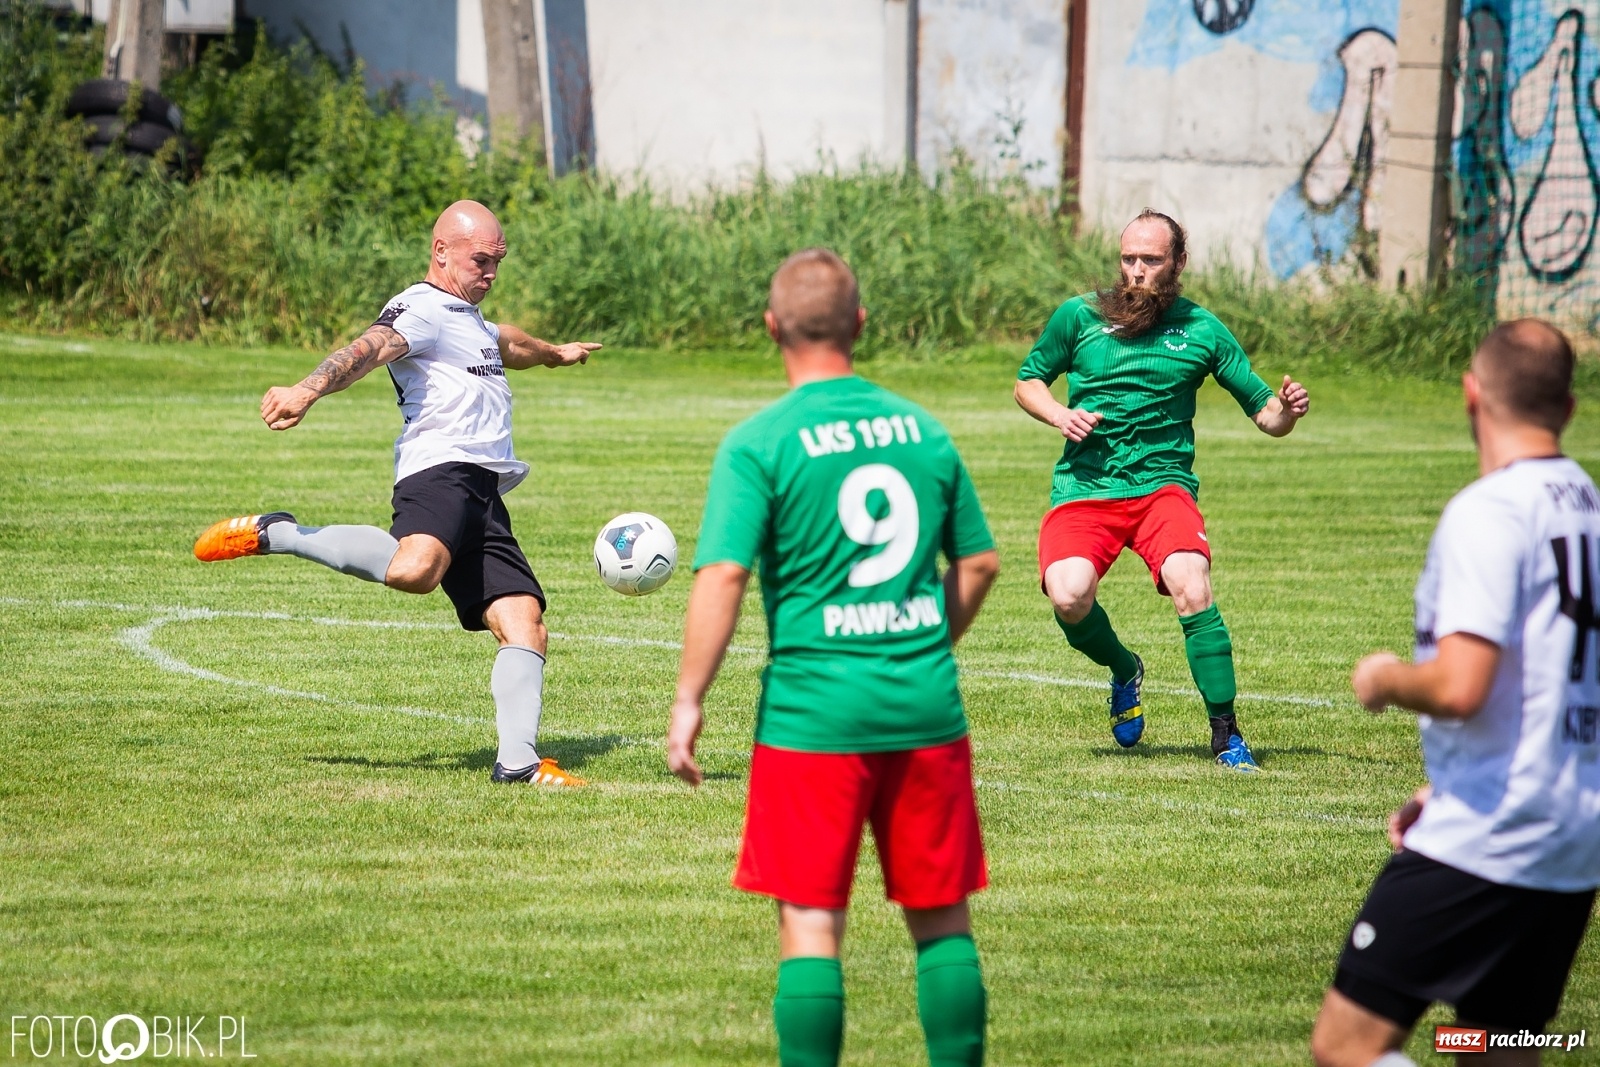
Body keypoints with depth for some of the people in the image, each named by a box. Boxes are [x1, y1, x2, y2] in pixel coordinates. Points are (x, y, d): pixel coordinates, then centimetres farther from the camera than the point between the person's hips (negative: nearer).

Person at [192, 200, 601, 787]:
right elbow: (371, 349, -21)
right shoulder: (422, 309, 0)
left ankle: (517, 760, -5)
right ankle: (275, 534, -20)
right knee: (414, 570, -37)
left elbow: (506, 344, 57)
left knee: (524, 622, -2)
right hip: (441, 469, -10)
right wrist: (308, 389, -41)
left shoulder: (470, 321, 32)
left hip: (484, 496, 10)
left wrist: (554, 353, 77)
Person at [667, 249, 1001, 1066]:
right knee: (942, 917, 12)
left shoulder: (757, 444, -8)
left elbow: (722, 576, -15)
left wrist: (687, 704, -9)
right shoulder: (922, 430, 7)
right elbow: (980, 563, 13)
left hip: (813, 713, -4)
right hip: (927, 707, 4)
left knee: (810, 921, 1)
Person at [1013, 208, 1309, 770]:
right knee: (1068, 597, -25)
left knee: (1191, 588, -27)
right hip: (1084, 487, 1)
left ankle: (1225, 731, -12)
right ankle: (1124, 670, 10)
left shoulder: (1202, 329, 5)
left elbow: (1265, 414, 8)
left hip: (1162, 485, 0)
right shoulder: (1079, 315, 5)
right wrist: (1059, 415, -3)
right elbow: (1027, 381, 18)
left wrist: (1286, 410, -16)